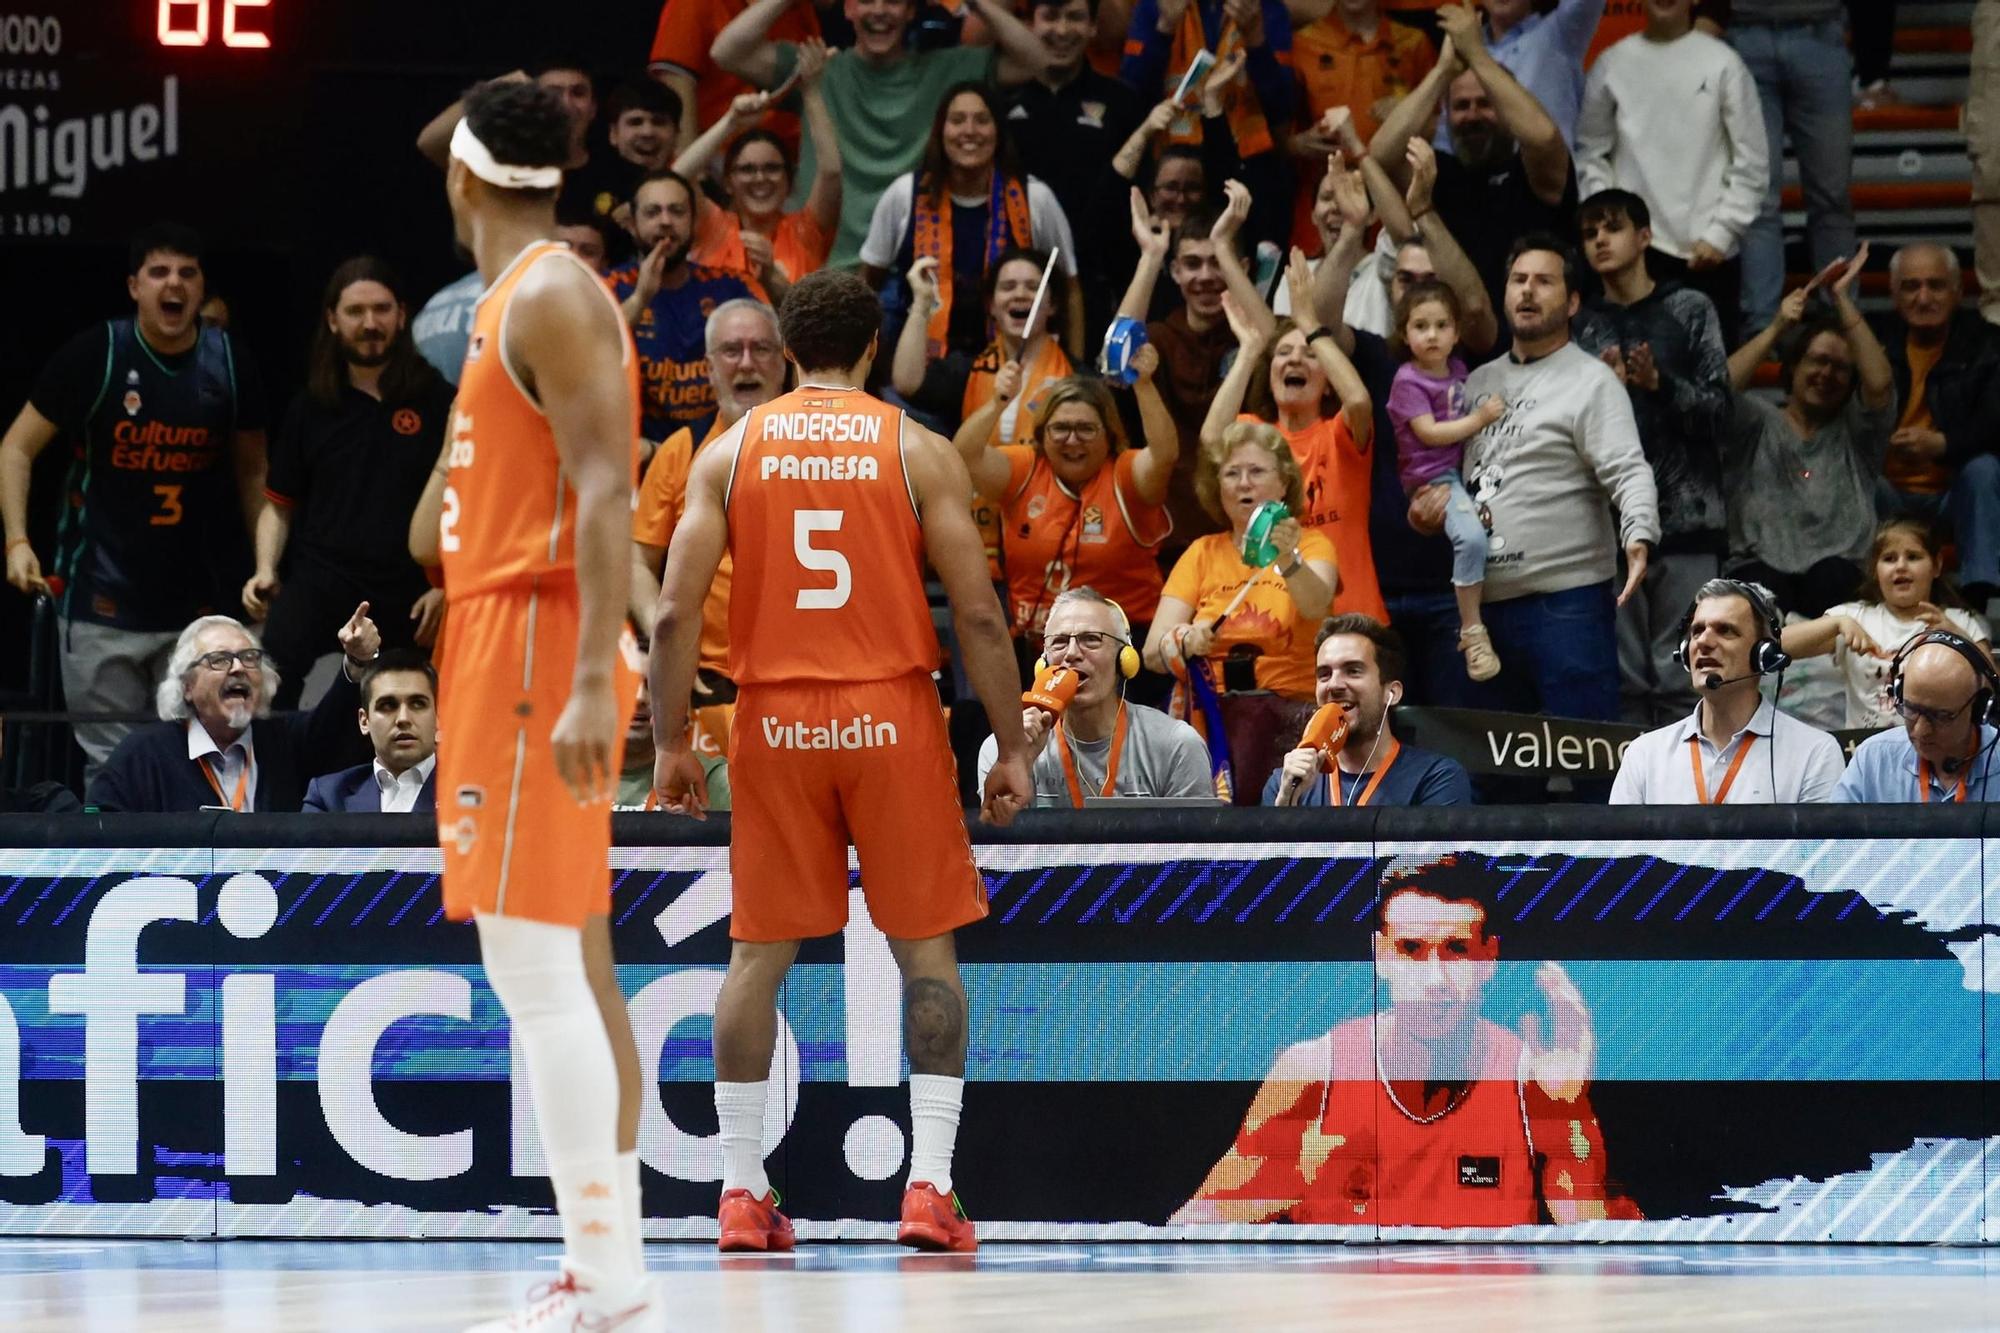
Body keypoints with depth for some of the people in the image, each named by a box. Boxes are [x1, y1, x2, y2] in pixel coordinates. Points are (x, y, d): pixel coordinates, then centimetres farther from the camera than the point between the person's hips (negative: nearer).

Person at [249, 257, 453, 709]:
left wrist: (447, 587, -5)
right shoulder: (310, 408, 11)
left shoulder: (437, 402, 2)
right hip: (318, 583, 1)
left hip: (405, 597, -1)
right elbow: (280, 504, 18)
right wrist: (265, 571, 1)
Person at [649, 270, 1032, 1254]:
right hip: (891, 716, -1)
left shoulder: (730, 451, 4)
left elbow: (676, 611, -2)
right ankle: (930, 1184, -2)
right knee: (926, 946, 6)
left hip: (774, 720, 2)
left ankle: (741, 1190, 7)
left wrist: (670, 745, 5)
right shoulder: (918, 452, 0)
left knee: (759, 952, 8)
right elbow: (978, 613, -4)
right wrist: (1011, 748, 2)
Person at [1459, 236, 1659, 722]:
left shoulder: (1591, 381, -3)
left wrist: (1638, 538, -31)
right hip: (1487, 602, 7)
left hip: (1566, 601, -7)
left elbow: (1629, 473, -14)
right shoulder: (1479, 383, 18)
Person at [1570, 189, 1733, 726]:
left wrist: (1661, 385, -14)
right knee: (1623, 677, -1)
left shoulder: (1690, 310, 8)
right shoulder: (1581, 326, 14)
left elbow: (1719, 409, 1)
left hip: (1685, 517, -2)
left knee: (1681, 677, -5)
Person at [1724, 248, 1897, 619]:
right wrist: (1777, 328, -5)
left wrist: (1842, 299, 2)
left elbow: (1880, 383, -1)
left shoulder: (1855, 430, 20)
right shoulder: (1759, 424, 19)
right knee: (1765, 587, -38)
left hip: (1838, 577, 1)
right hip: (1759, 568, -1)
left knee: (1831, 575, -37)